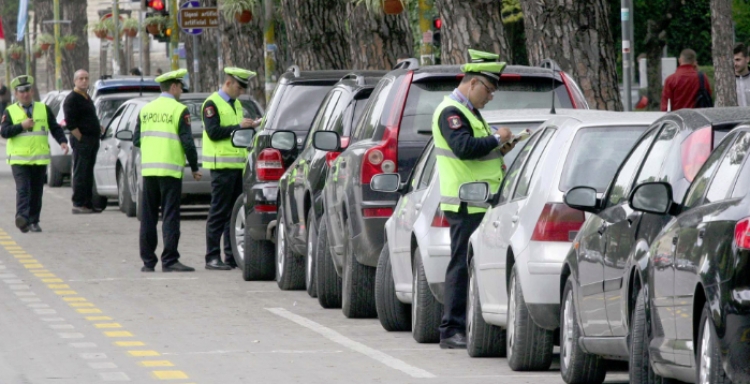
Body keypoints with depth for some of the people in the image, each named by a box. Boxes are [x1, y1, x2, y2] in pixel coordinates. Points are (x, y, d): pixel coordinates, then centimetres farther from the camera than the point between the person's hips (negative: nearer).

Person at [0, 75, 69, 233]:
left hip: (40, 159, 3)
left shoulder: (44, 109, 13)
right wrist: (21, 126, -15)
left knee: (37, 192, 5)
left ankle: (33, 221, 12)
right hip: (19, 159, -3)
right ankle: (22, 218, -29)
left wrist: (62, 141, -5)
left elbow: (55, 128, 12)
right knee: (22, 189, -17)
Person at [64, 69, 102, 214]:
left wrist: (98, 127, 14)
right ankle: (78, 204, -7)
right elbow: (70, 123, -17)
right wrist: (80, 139, -17)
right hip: (81, 141, -9)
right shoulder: (72, 99, -10)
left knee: (88, 174, 12)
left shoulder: (87, 98, 19)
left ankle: (88, 203, 16)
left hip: (92, 141, 9)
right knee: (80, 173, -8)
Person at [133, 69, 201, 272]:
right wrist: (194, 168, 1)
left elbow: (136, 140, 12)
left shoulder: (145, 110, 11)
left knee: (148, 217, 8)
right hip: (170, 169, -5)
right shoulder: (179, 110, -6)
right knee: (170, 216, -4)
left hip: (148, 169, 5)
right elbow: (187, 142, -9)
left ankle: (148, 261, 10)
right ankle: (169, 260, -8)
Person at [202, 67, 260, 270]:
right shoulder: (212, 104, -6)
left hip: (238, 164, 8)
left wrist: (250, 126, 7)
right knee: (219, 212, -7)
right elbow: (213, 132, -16)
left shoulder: (236, 104, 20)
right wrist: (239, 126, -17)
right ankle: (212, 257, -5)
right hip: (222, 165, -8)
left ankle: (232, 255, 11)